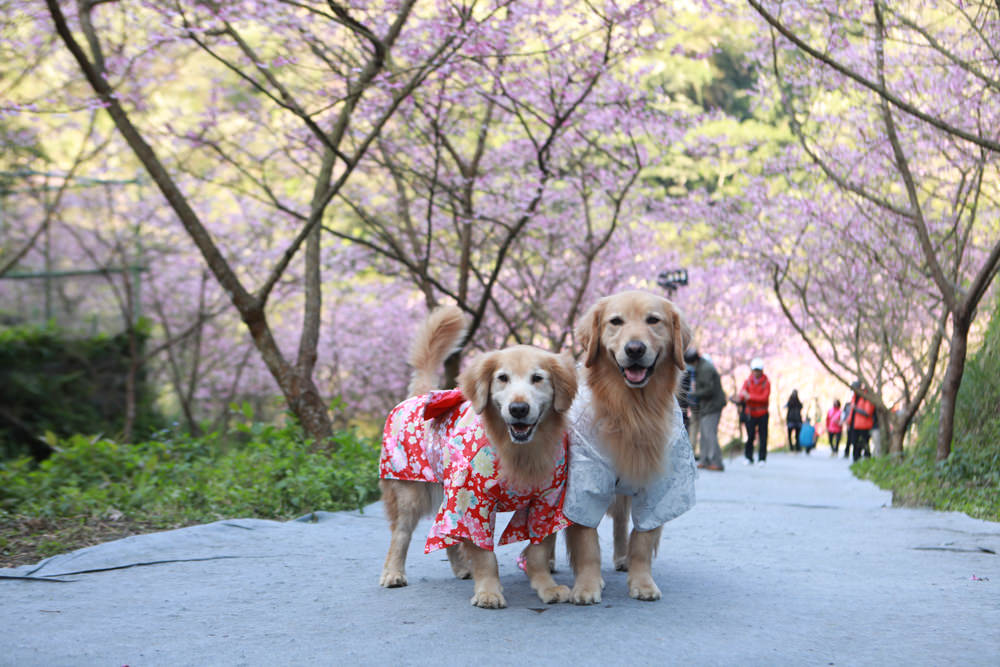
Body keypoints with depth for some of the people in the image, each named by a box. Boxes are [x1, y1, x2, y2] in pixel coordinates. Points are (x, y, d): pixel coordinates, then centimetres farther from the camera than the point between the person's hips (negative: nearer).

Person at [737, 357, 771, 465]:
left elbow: (765, 397, -14)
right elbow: (742, 395, -7)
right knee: (750, 436, -3)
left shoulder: (766, 382, -2)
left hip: (762, 413, -1)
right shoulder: (748, 382, 5)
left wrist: (750, 396, -22)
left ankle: (762, 458, 7)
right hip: (751, 413, 1)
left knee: (763, 436, -1)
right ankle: (748, 457, 7)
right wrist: (742, 395, -33)